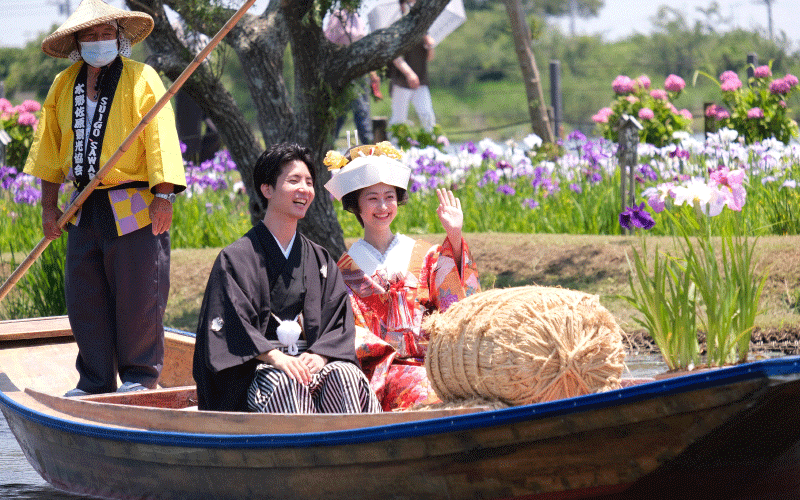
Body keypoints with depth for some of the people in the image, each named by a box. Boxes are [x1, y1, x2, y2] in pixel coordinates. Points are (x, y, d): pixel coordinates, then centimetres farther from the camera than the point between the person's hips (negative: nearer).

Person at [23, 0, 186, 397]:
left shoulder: (142, 79, -5)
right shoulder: (62, 86, 10)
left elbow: (160, 137, -11)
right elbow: (51, 148, 17)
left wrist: (163, 196, -18)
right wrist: (49, 205, 14)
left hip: (134, 206, -5)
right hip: (85, 209, 5)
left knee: (137, 296, -2)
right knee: (84, 297, 6)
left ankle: (140, 376, 11)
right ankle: (95, 381, 15)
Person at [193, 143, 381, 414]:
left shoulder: (319, 259, 20)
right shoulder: (235, 258, 5)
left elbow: (338, 320, 10)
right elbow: (231, 323, -6)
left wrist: (319, 356, -12)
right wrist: (275, 357, -22)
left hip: (309, 359, 4)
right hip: (255, 367, -4)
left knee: (345, 374, -30)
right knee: (286, 383, -37)